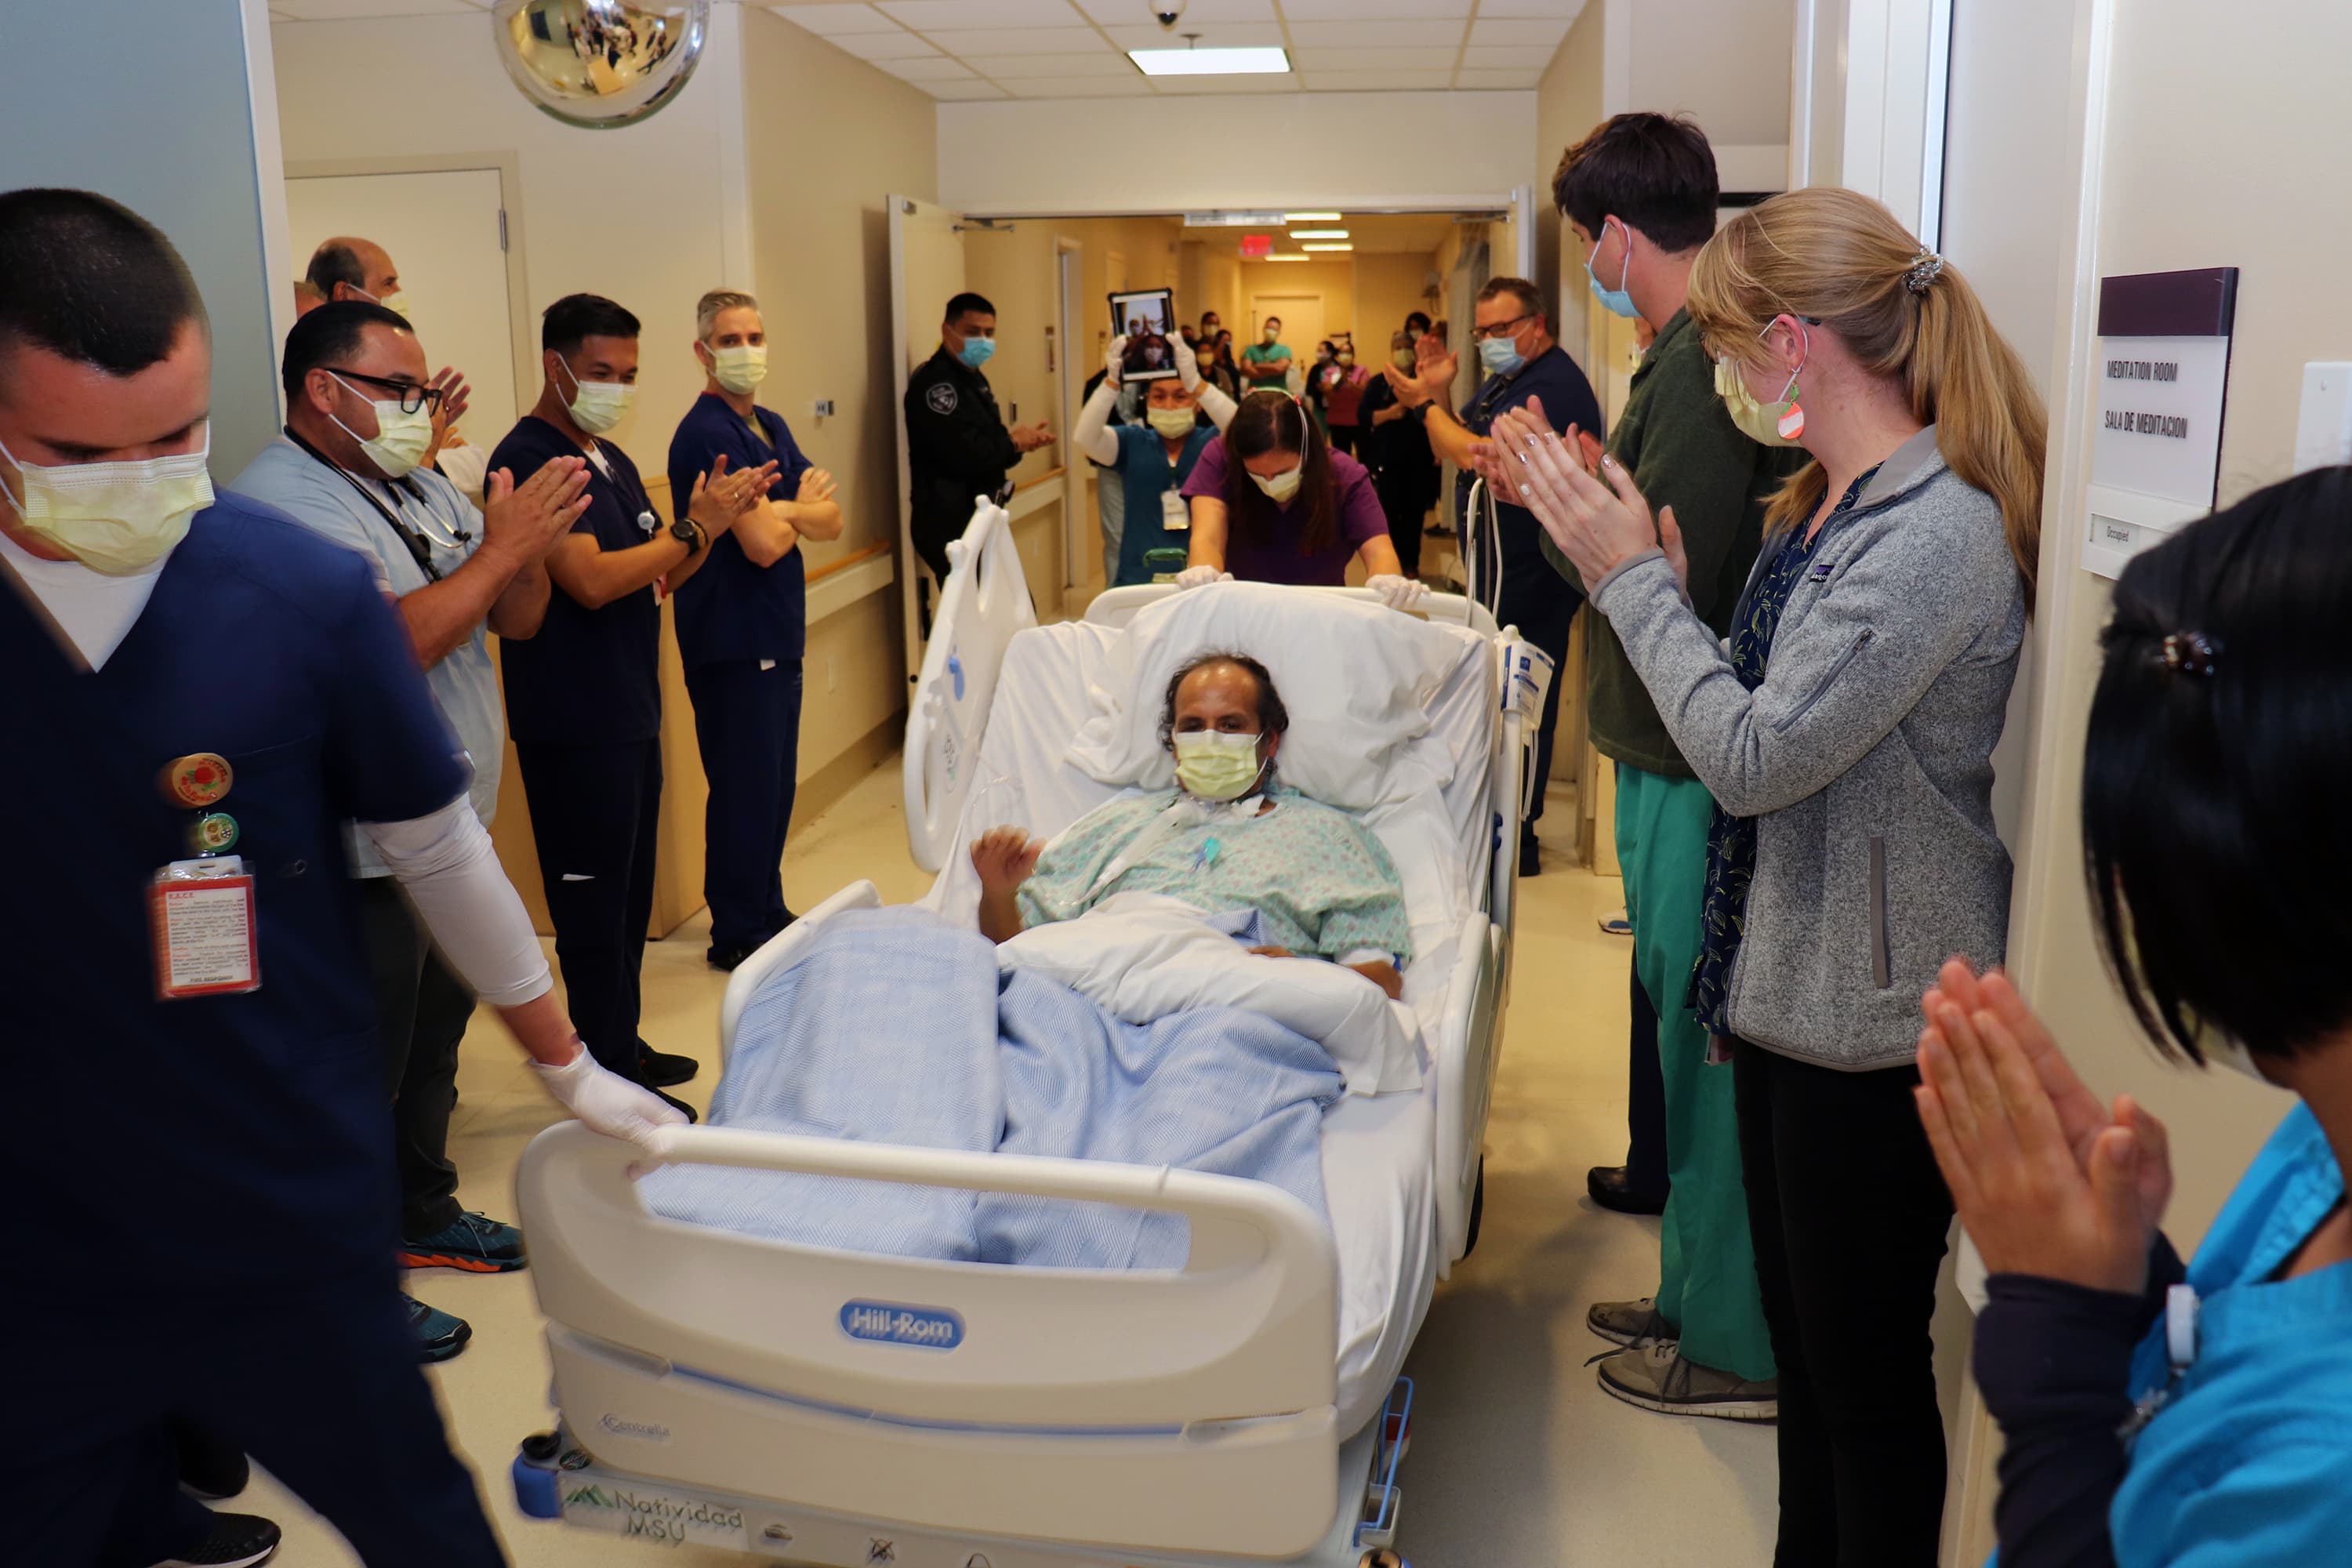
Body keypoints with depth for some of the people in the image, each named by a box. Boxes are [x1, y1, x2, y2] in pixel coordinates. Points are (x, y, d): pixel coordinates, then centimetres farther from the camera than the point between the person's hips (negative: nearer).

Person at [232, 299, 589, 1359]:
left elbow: (517, 621, 9)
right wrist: (501, 545, -23)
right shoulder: (276, 507, -18)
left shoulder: (421, 492, 10)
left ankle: (424, 1213, 42)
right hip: (362, 860, -9)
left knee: (434, 1039, 23)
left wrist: (531, 541, -10)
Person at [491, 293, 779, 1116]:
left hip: (630, 711, 10)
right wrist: (694, 529, -16)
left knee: (629, 892, 16)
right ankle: (612, 1077, 7)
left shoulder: (610, 458, 15)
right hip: (574, 721, -10)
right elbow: (591, 580, -24)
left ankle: (622, 1043, 28)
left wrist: (712, 520, -2)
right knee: (593, 903, -2)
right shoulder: (528, 458, -15)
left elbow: (661, 576, 16)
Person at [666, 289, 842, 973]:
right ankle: (736, 935, 10)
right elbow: (764, 545, -20)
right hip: (732, 640, -9)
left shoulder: (771, 427, 14)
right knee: (745, 787, -2)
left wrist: (782, 509, -12)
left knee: (774, 782, 15)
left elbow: (831, 521, 7)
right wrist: (800, 507, -1)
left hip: (777, 633, 9)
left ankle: (768, 914, 27)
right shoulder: (708, 434, -14)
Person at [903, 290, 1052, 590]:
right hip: (951, 526, -10)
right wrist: (1014, 443, -10)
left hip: (977, 520, 10)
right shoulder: (934, 383, -16)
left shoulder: (973, 378, 16)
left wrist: (1025, 440, -2)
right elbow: (963, 455, -26)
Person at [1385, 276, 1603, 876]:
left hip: (1527, 573, -11)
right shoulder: (1502, 382, 18)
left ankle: (1516, 840, 1)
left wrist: (1425, 403, -9)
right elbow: (1449, 453, 19)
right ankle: (1508, 820, 24)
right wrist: (1438, 394, 6)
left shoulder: (1553, 386, -17)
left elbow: (1476, 456, -24)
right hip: (1500, 565, 11)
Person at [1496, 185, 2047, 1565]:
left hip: (1877, 1030, -9)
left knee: (1868, 1367, 9)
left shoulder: (1939, 534, -23)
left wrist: (1632, 577, -16)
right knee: (1802, 1342, 23)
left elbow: (1755, 756, -24)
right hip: (1791, 988, 10)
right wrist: (1654, 575, 0)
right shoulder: (1830, 505, 7)